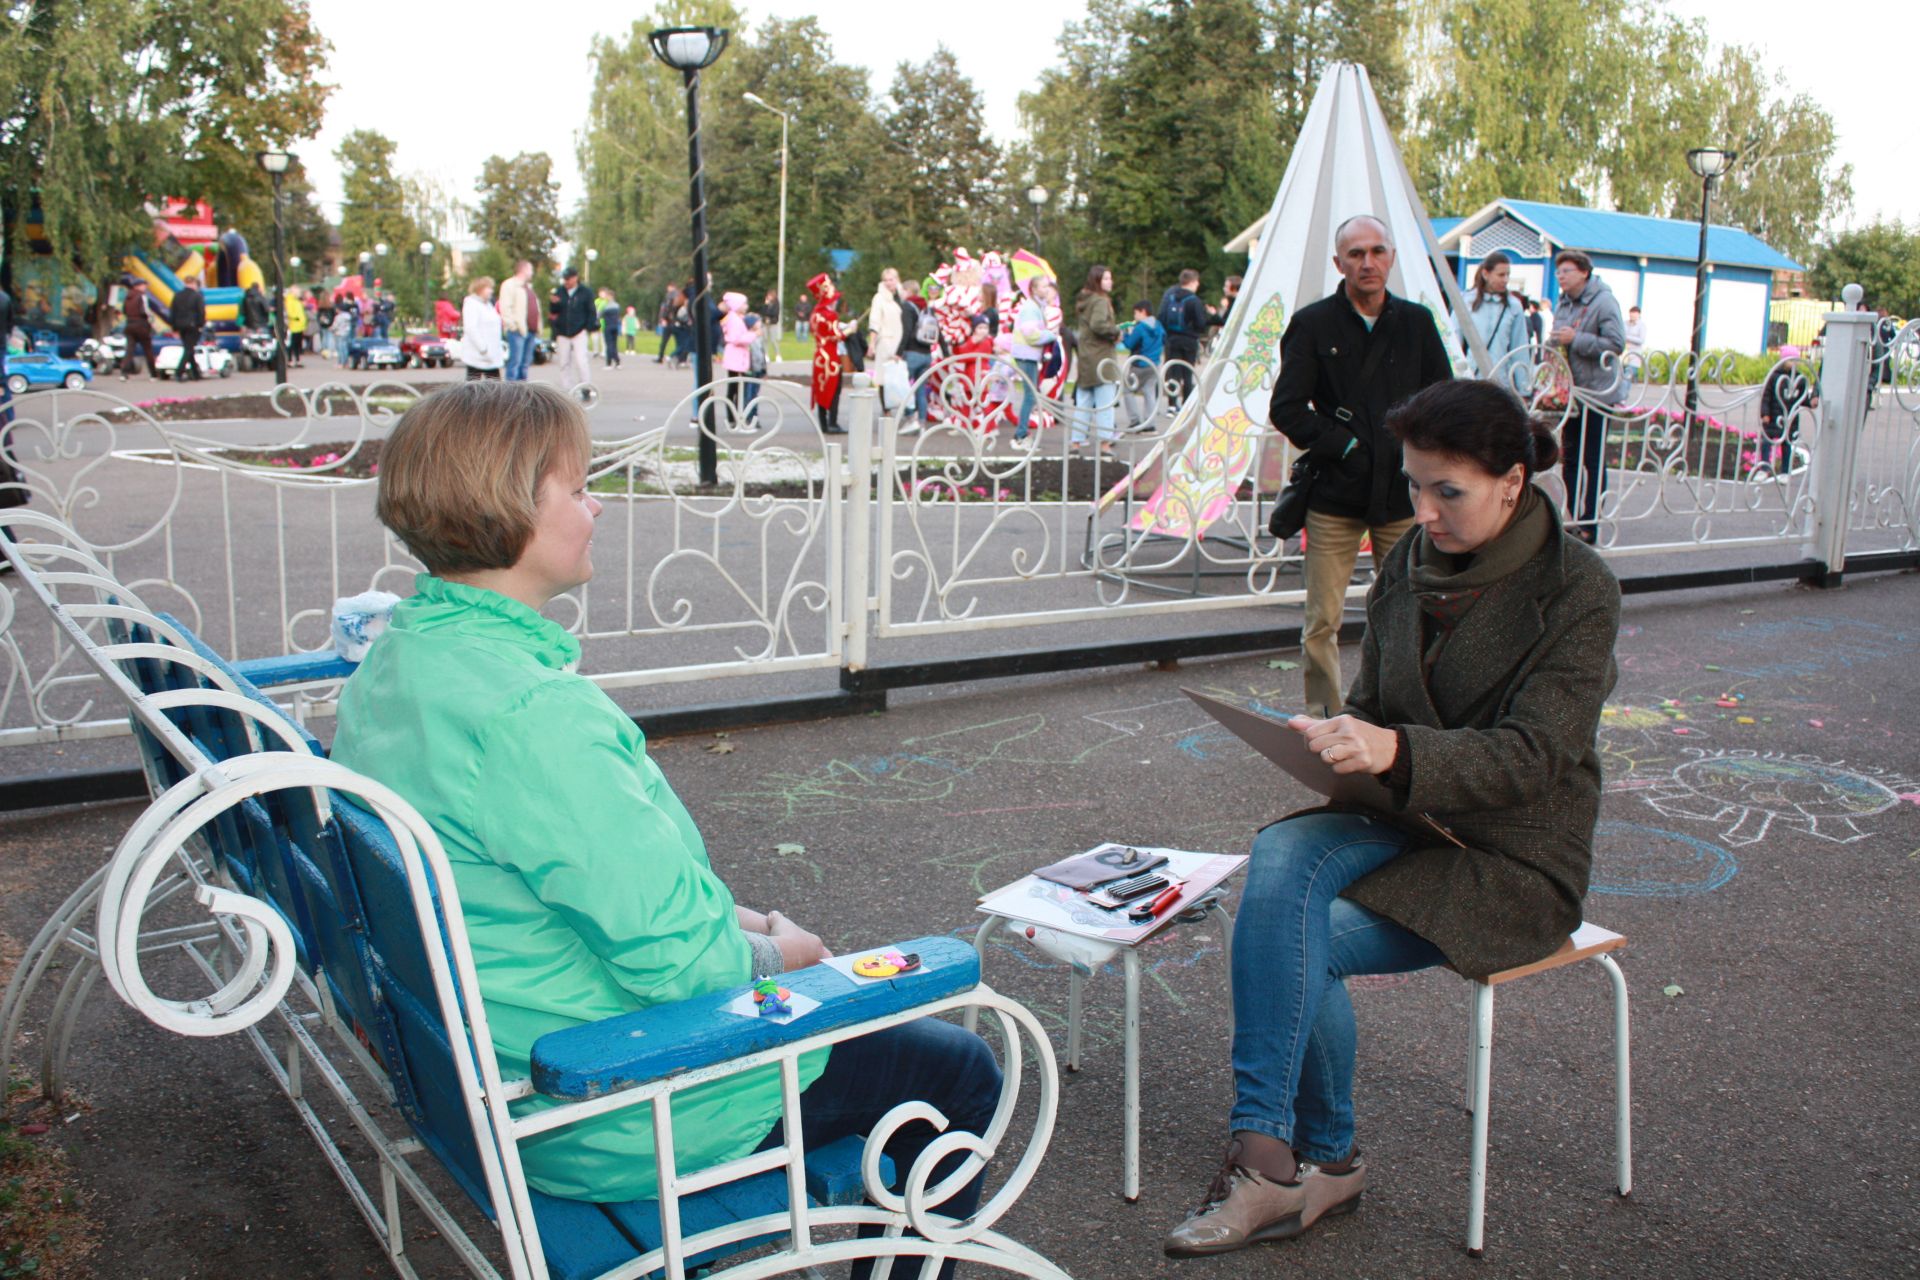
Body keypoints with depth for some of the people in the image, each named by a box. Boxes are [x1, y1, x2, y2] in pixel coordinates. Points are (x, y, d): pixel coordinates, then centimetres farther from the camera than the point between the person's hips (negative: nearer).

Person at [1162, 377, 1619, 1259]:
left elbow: (1533, 753, -20)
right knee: (1281, 858, -28)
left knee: (1303, 941, -25)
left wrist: (1398, 753, -36)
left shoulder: (1577, 591, -11)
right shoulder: (1411, 563, 5)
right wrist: (1337, 742, -11)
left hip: (1514, 856, -5)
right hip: (1405, 819, 5)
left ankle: (1324, 1162, -6)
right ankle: (1275, 1160, -23)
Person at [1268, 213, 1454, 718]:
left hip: (1403, 493, 2)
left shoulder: (1416, 322, 8)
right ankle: (1322, 718, 12)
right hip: (1335, 493, -2)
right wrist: (1344, 446, -9)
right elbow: (1286, 408, -2)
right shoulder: (1313, 324, 1)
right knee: (1322, 621, -1)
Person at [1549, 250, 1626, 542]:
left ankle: (1590, 524, 4)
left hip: (1598, 393, -8)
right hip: (1571, 392, 8)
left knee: (1594, 461, -2)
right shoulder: (1564, 304, 12)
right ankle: (1573, 518, 21)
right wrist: (1554, 345, 5)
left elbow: (1617, 344, -21)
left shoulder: (1603, 302, -13)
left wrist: (1575, 339, -22)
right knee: (1570, 458, 12)